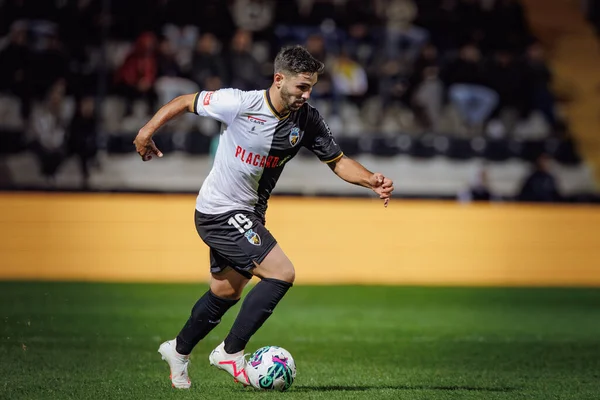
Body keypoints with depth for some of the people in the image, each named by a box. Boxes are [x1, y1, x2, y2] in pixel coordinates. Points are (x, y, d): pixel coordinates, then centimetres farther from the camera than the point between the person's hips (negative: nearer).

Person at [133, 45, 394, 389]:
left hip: (250, 214, 7)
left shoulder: (308, 119, -6)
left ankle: (178, 351, 43)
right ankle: (231, 352, -7)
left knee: (226, 293, 20)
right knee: (282, 273, -18)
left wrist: (371, 180, -17)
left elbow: (338, 161, 0)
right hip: (220, 210, -7)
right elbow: (185, 102, -7)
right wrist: (148, 130, -5)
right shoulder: (238, 103, -21)